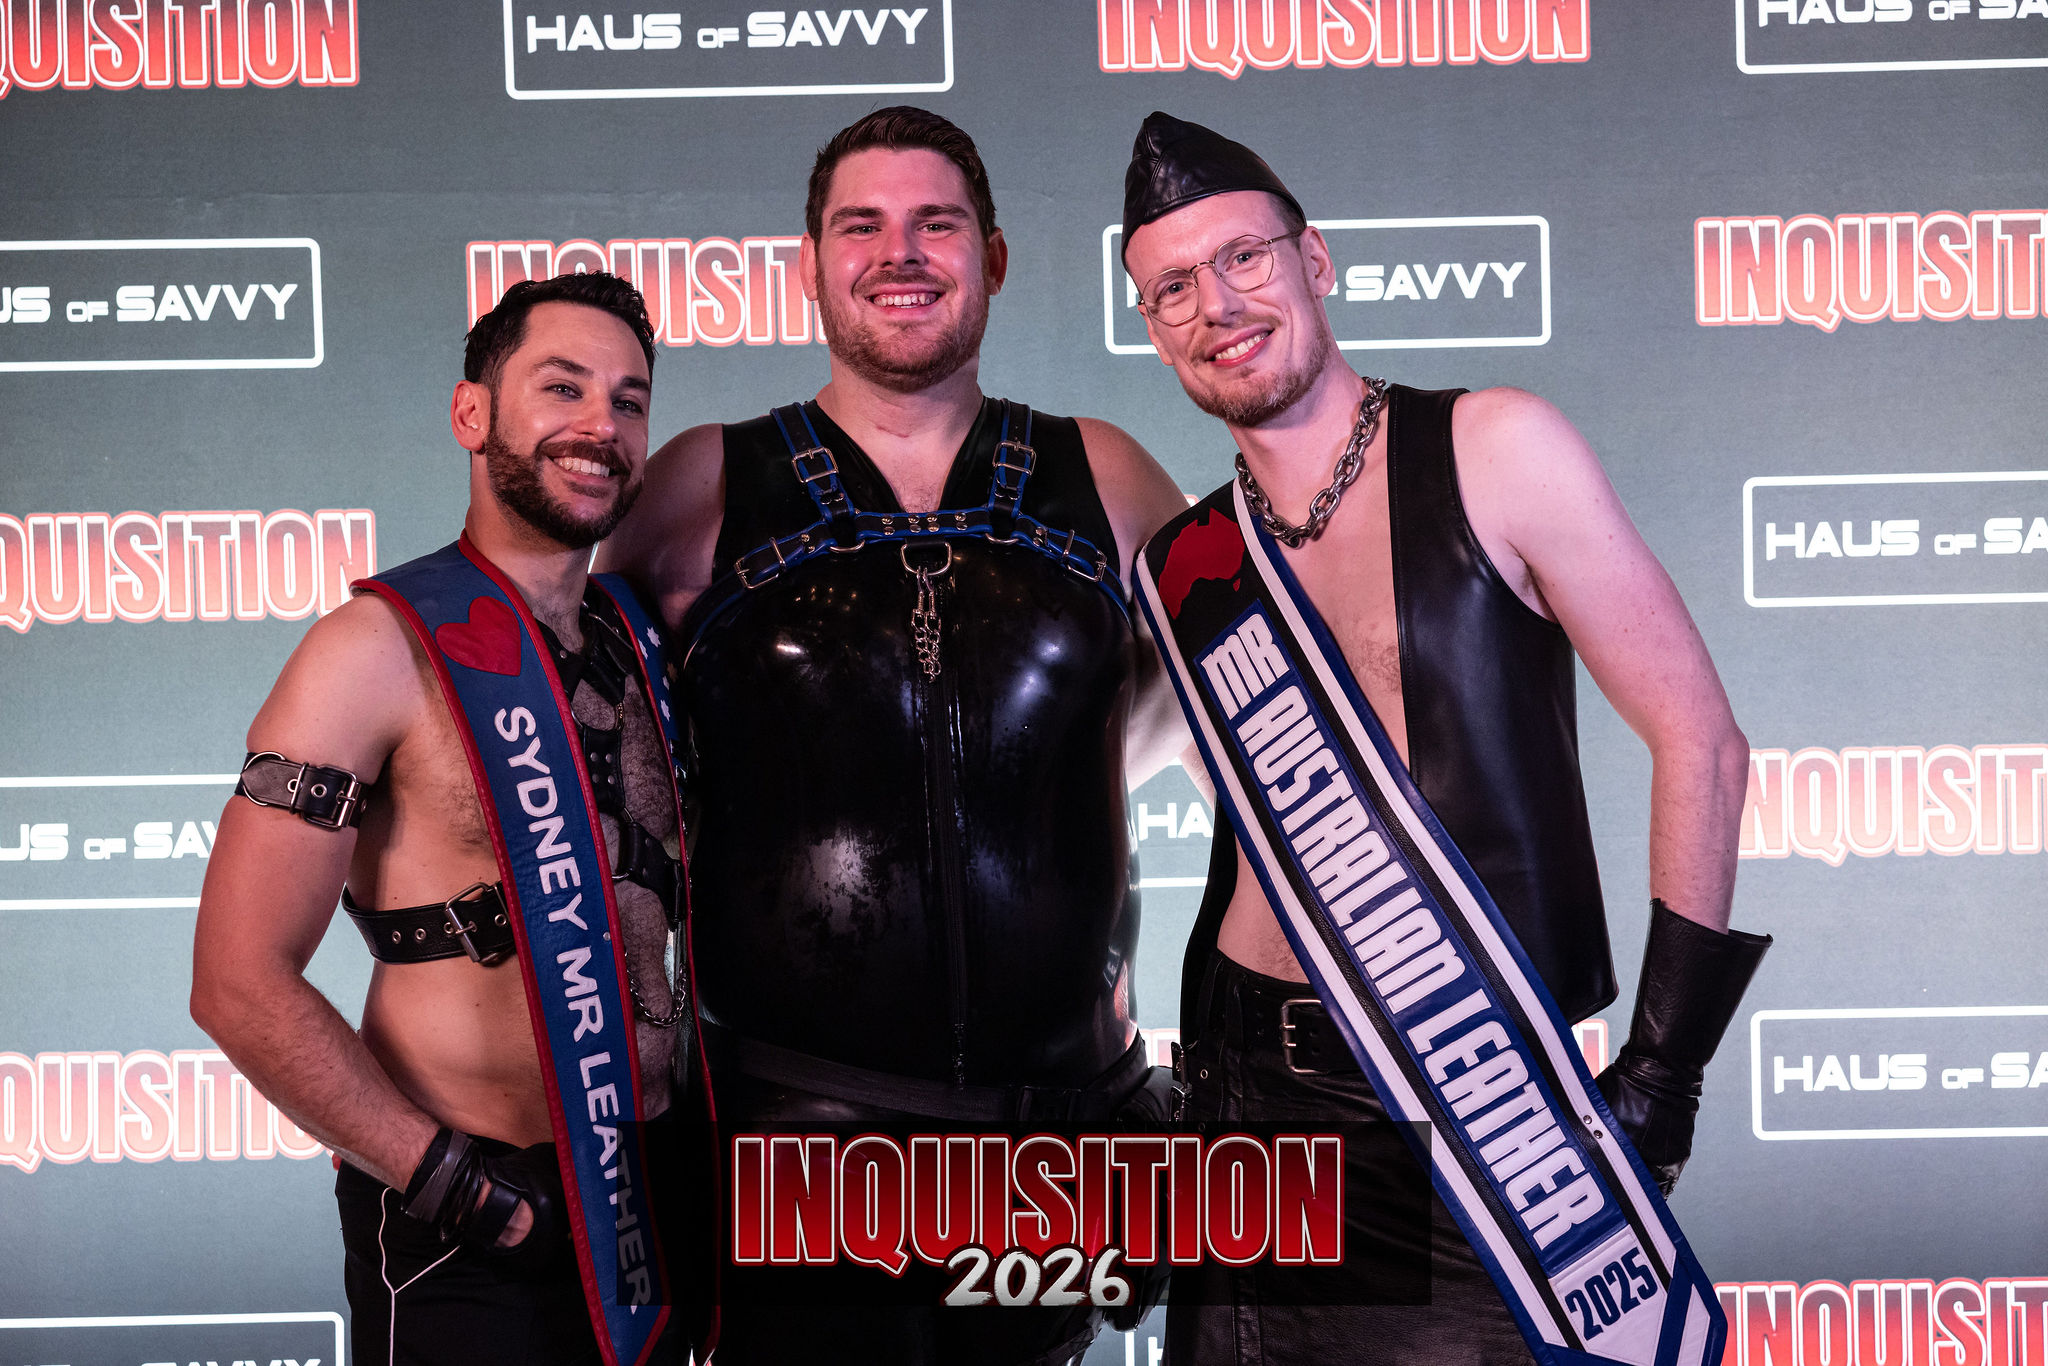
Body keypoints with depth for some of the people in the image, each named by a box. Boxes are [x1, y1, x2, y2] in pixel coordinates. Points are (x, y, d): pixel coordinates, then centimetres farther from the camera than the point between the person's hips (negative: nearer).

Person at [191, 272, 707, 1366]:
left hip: (657, 1190, 6)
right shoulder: (384, 647, -13)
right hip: (469, 1236, -6)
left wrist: (700, 1137, 8)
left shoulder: (638, 639, 7)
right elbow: (241, 986, -16)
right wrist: (454, 1184, -16)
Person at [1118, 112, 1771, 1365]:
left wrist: (1664, 1071, -10)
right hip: (1254, 1096, 4)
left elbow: (1700, 742, -7)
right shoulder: (1186, 562, 6)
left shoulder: (1494, 451, -7)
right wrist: (1204, 1086, 10)